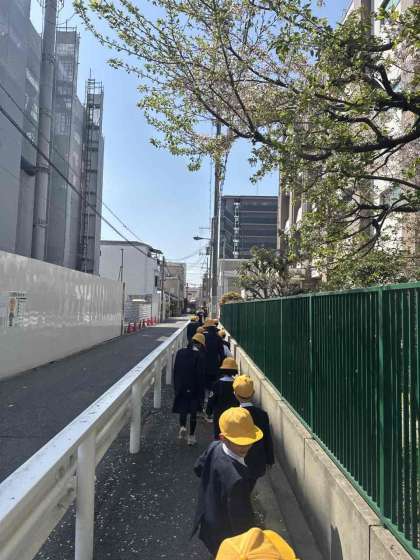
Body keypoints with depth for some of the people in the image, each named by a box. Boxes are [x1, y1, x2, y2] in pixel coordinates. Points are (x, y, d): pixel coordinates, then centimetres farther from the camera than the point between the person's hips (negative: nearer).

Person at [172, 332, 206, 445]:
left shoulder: (180, 352, -3)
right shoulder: (200, 356, -16)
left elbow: (175, 371, 3)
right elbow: (200, 375, -15)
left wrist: (176, 387, 12)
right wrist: (201, 393, -7)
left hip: (181, 388, 3)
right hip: (194, 389, -3)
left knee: (182, 409, 23)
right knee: (193, 412, 11)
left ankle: (182, 426, 5)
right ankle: (191, 436, 19)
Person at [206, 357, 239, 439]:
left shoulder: (217, 384, -11)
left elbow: (212, 399, -6)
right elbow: (240, 400, -8)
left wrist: (208, 410, 7)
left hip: (218, 414, 0)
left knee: (218, 433, 13)